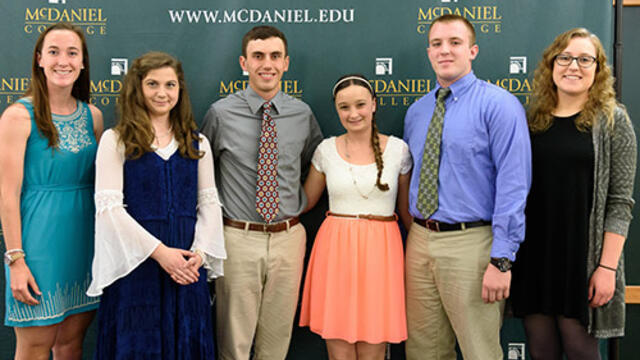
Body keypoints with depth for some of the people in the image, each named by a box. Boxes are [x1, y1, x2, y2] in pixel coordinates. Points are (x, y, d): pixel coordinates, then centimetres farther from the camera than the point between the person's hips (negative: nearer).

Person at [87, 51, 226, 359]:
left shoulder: (197, 143, 11)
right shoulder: (115, 140, -1)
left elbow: (209, 202, 8)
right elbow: (109, 207, -9)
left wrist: (200, 252, -8)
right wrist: (159, 250, -15)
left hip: (187, 265, 3)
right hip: (135, 264, -3)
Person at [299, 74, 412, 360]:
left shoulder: (398, 149, 2)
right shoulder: (326, 149, 5)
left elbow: (407, 209, 10)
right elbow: (304, 201, 14)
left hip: (380, 250, -1)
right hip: (335, 249, 1)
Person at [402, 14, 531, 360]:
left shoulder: (498, 105, -7)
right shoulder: (416, 112, 13)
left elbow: (513, 185, -14)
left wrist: (501, 260, -19)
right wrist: (413, 238, 11)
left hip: (470, 244, -6)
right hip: (419, 241, 6)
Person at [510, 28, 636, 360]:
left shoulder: (612, 120, -2)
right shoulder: (532, 120, 8)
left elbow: (620, 201, -6)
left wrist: (607, 267, -13)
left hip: (582, 258, -3)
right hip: (533, 257, 3)